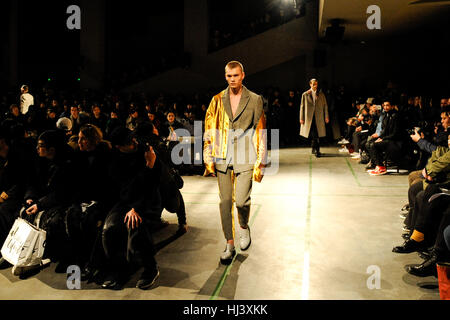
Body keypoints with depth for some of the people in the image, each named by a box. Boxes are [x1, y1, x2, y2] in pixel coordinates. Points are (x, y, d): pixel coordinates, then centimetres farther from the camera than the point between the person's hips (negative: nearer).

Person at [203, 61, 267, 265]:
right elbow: (209, 132, 10)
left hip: (245, 157, -2)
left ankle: (244, 227, 24)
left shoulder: (254, 100, 4)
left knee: (241, 201, -10)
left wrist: (260, 164, -1)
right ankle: (230, 246, 17)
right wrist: (208, 160, 3)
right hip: (222, 158, 2)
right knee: (225, 202, 3)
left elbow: (261, 133, 3)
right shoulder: (217, 101, 9)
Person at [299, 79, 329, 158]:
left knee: (317, 135, -1)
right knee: (313, 135, -5)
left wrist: (326, 116, 4)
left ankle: (314, 149, 8)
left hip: (319, 118, 2)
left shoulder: (321, 94, 11)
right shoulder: (305, 94, 6)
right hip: (309, 117, -2)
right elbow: (302, 106, 5)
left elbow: (325, 106, 12)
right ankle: (316, 150, 3)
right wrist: (301, 118, 0)